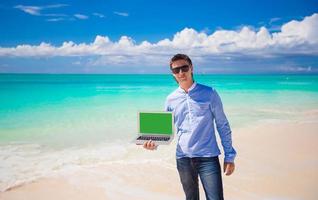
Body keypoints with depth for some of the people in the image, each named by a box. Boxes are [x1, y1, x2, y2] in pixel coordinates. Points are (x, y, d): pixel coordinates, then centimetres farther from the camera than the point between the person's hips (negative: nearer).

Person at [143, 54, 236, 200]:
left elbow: (222, 125, 1)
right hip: (183, 159, 3)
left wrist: (229, 156, -2)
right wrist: (155, 143, -10)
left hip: (208, 157, -3)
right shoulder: (171, 99, 6)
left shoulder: (209, 93, -2)